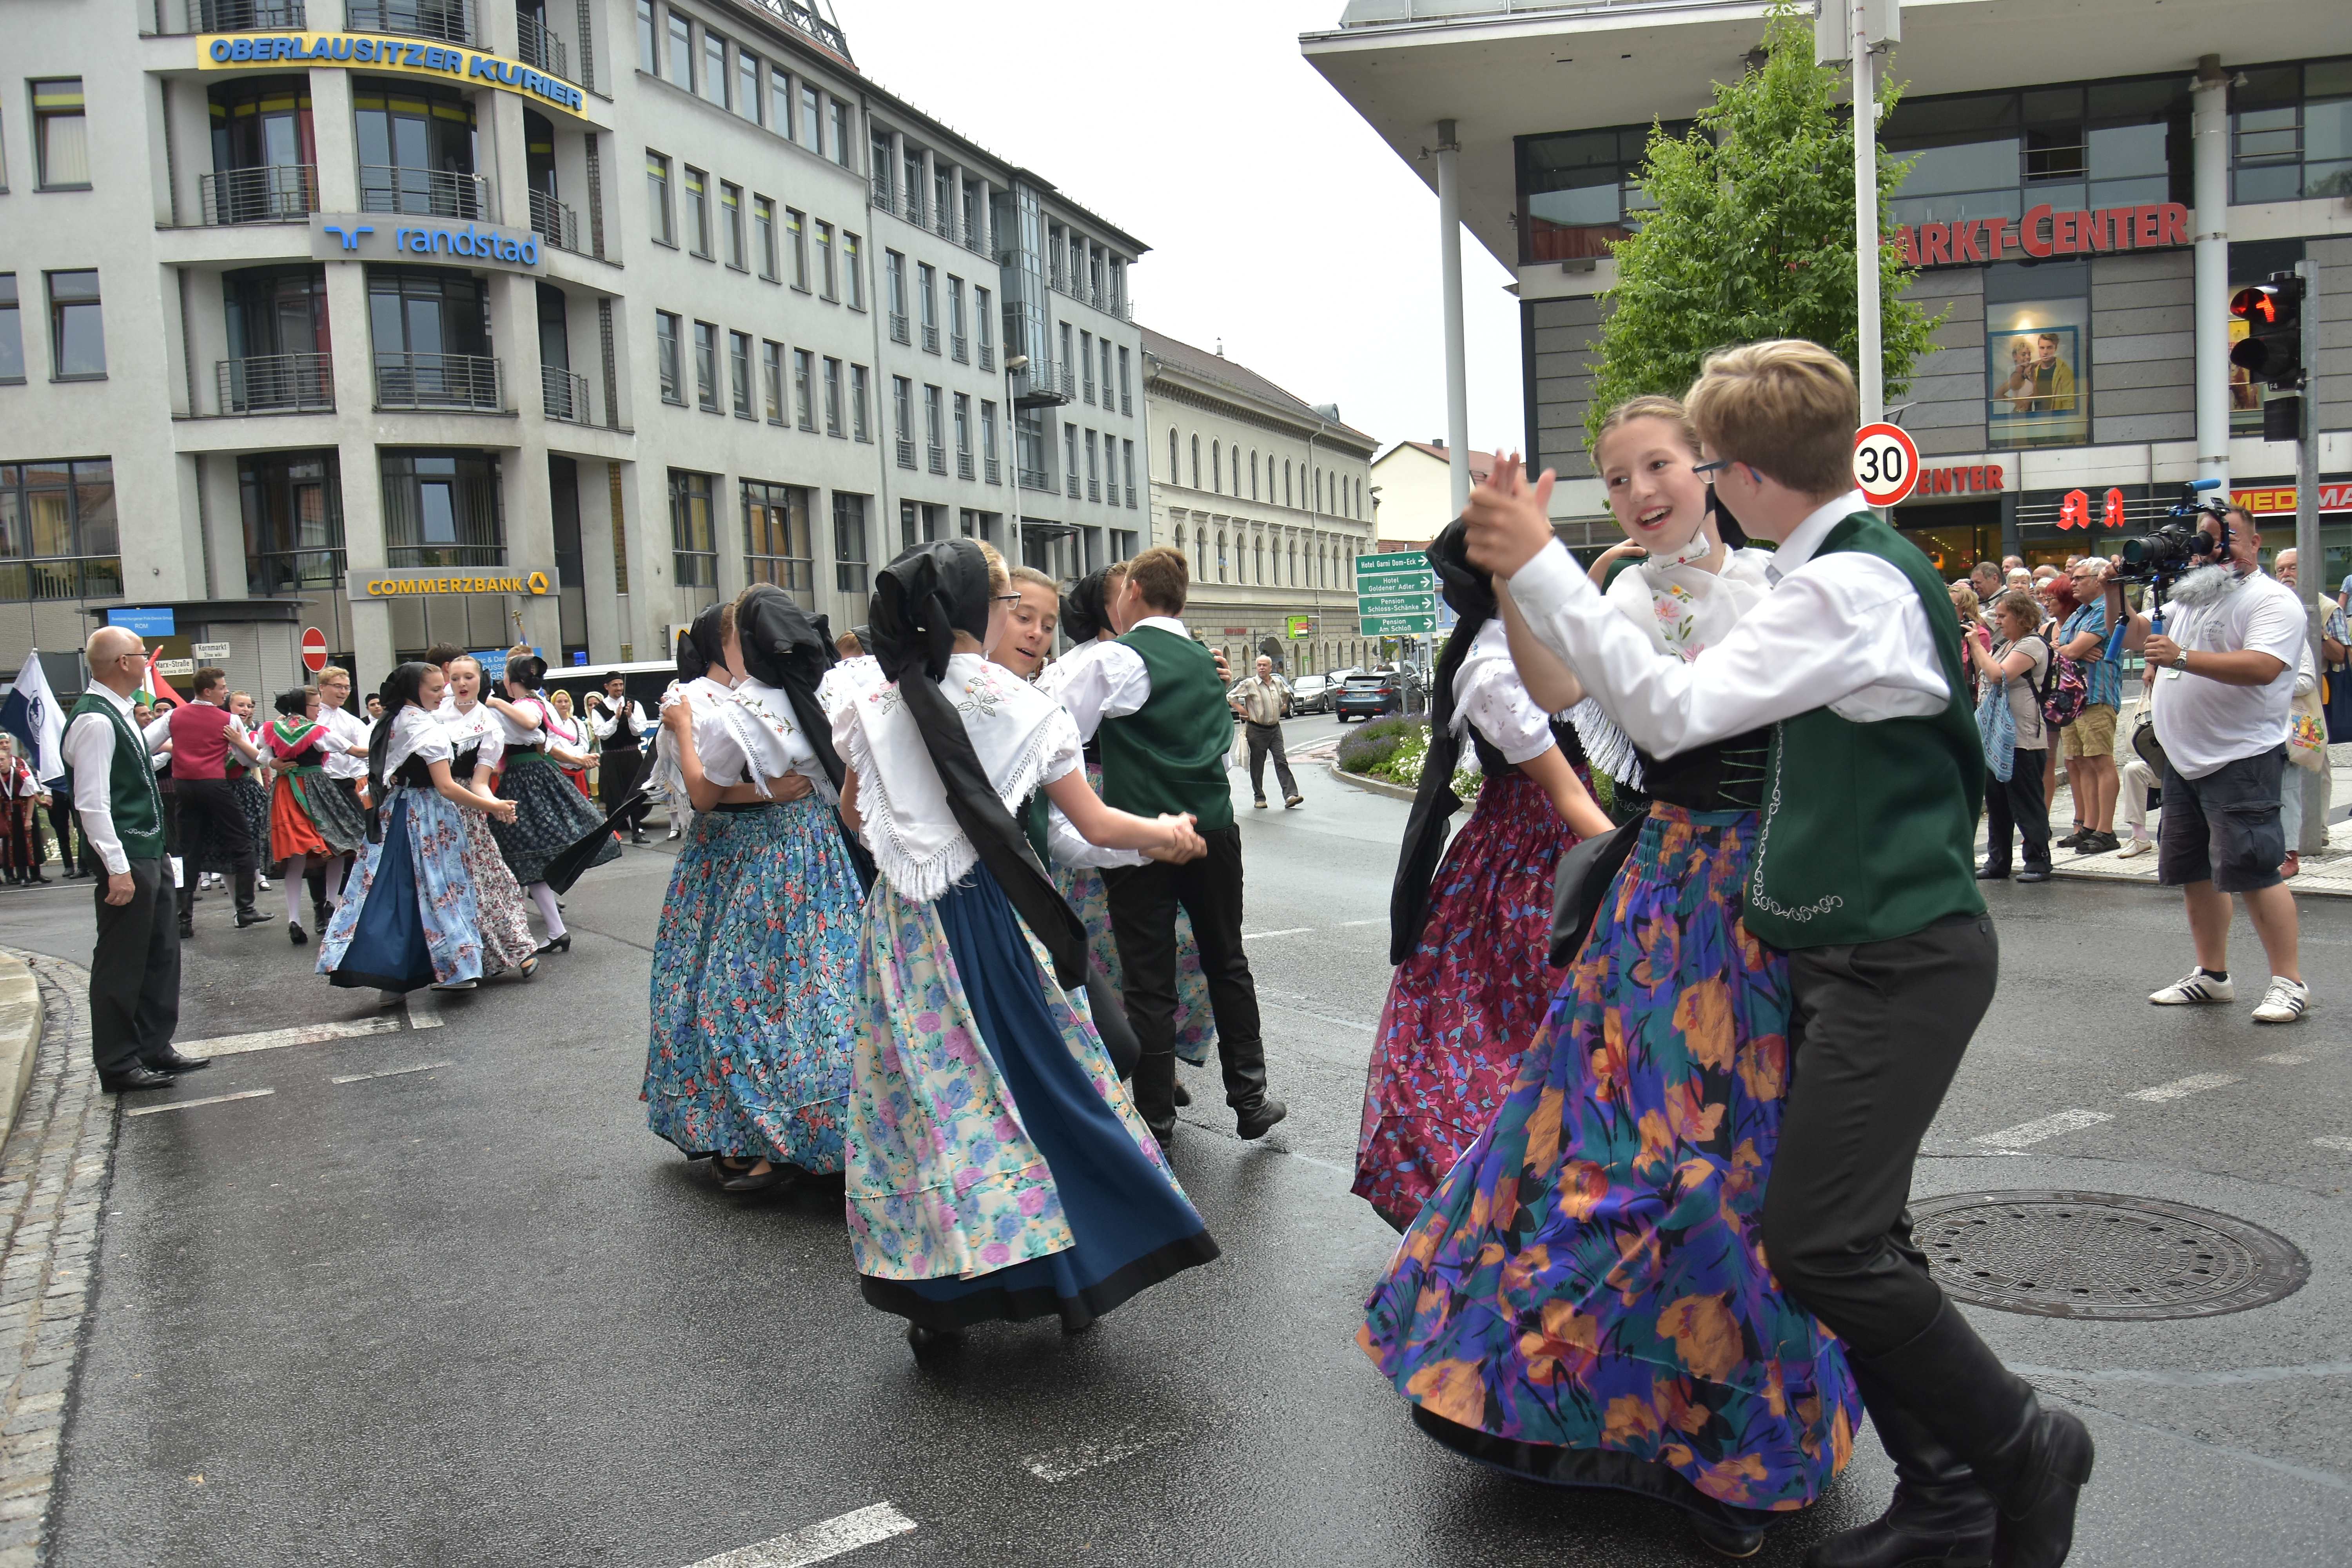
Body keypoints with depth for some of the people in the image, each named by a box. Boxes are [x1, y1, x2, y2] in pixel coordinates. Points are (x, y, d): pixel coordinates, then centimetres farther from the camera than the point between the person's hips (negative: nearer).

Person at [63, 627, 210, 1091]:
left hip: (149, 854, 10)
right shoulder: (95, 721, -18)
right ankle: (117, 1065, 10)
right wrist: (118, 869, -24)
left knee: (161, 952, 16)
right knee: (121, 963, 0)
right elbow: (92, 803, -22)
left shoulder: (117, 715, 11)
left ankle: (154, 1048, 27)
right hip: (125, 860, -10)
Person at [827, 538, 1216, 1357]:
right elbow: (1096, 824, -2)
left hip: (901, 919, 3)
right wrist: (1168, 830, 16)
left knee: (921, 1094, 9)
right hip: (990, 915, -2)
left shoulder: (871, 705, 2)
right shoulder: (1022, 707, -6)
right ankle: (1074, 1271, 20)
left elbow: (853, 812, 16)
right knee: (1038, 1081, 10)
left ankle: (937, 1301, 17)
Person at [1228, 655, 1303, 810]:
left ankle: (1290, 795, -11)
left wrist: (1284, 706, 18)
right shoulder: (1250, 684, -8)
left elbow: (1286, 692, 30)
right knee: (1257, 765, 4)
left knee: (1281, 762, -5)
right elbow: (1231, 697, -9)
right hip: (1257, 729, -3)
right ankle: (1260, 798, 12)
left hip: (1275, 729, 4)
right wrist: (1243, 712, -10)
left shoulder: (1278, 682, 7)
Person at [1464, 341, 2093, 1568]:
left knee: (1817, 1243, -10)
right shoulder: (1854, 567, 14)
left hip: (1900, 960, -10)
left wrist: (1540, 566, -21)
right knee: (1848, 1239, 12)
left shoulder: (1851, 587, -19)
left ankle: (2019, 1446, 11)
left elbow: (1672, 709, -24)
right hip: (1853, 948, 10)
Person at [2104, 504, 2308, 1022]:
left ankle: (2289, 982, 0)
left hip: (2242, 761, -8)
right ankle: (2212, 975, 23)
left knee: (2250, 871, -10)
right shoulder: (2189, 596, 18)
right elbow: (2134, 638, 27)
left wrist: (2182, 658, -32)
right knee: (2193, 871, 12)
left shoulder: (2272, 600, -8)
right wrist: (2117, 593, 11)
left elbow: (2262, 667, -24)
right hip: (2185, 761, 8)